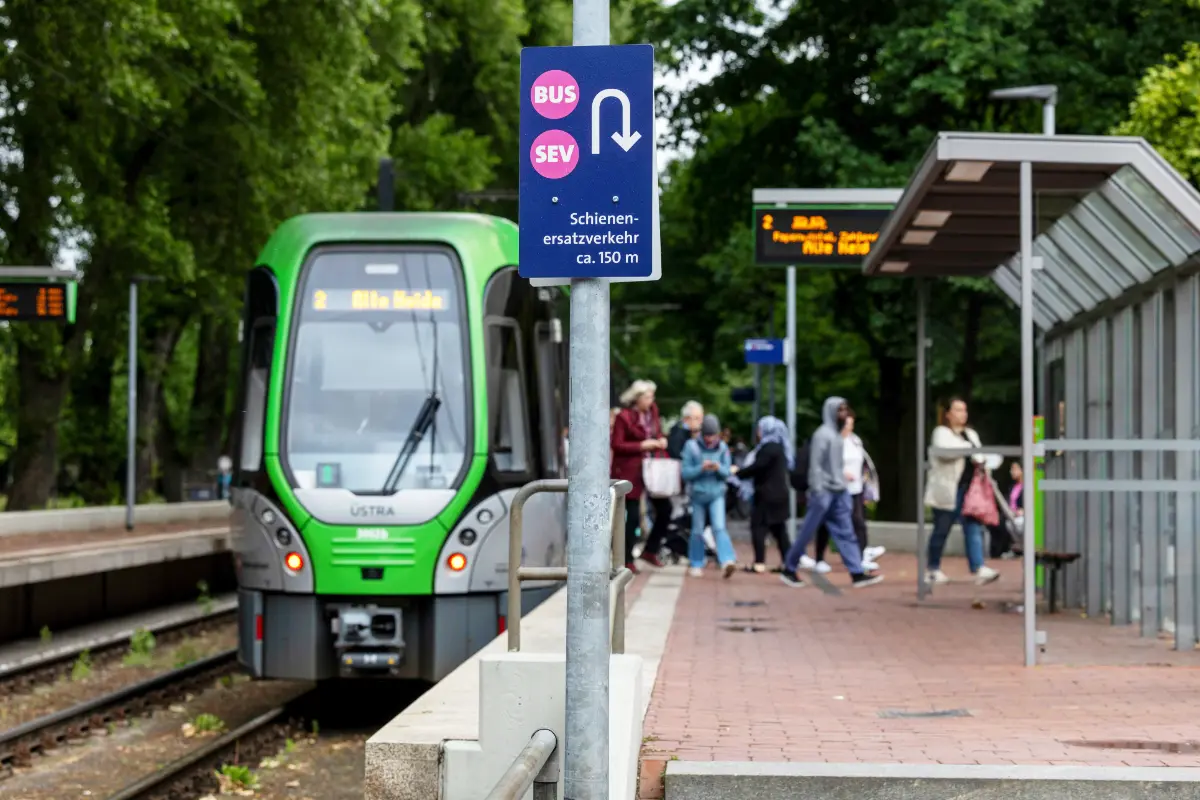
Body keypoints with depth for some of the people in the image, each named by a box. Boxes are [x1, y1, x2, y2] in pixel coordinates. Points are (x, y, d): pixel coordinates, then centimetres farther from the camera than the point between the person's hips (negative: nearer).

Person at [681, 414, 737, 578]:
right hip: (698, 493, 0)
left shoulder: (722, 448, 3)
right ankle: (696, 564, 20)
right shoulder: (692, 446, -4)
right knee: (698, 531, 7)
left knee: (719, 527, -14)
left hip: (717, 494, 0)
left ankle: (727, 561, -28)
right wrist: (701, 468, -22)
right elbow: (686, 473, -6)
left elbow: (727, 472, 3)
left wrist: (719, 468, -19)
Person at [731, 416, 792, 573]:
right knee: (779, 529, 10)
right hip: (779, 494, 9)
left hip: (767, 494, -9)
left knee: (758, 526, -5)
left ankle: (759, 563, -8)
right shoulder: (779, 447, 16)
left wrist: (738, 472, -8)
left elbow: (757, 467, -20)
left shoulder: (769, 448, -14)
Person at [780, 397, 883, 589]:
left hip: (839, 493, 8)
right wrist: (817, 491, -19)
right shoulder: (823, 434, -12)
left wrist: (842, 480, 11)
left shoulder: (837, 435, 13)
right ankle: (789, 569, 13)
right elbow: (815, 465, -16)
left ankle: (858, 573, -2)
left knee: (845, 533, 2)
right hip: (824, 492, -8)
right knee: (807, 532, 1)